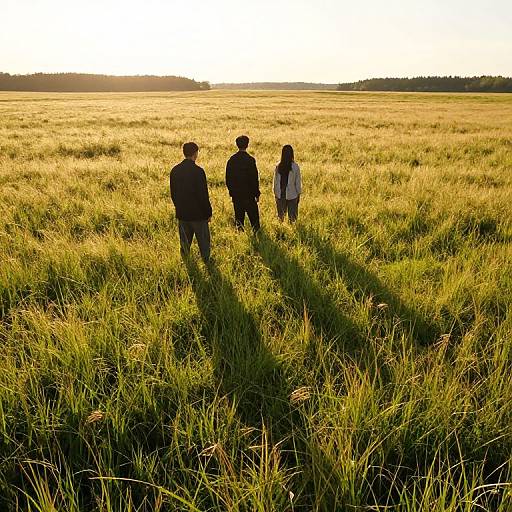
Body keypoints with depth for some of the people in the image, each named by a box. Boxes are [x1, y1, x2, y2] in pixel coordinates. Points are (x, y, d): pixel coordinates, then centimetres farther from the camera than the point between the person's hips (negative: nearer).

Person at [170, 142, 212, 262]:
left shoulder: (175, 170, 1)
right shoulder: (198, 171, -18)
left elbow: (173, 193, 9)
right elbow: (203, 195, -16)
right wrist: (208, 213, -5)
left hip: (182, 214, 6)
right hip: (198, 214, -5)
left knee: (185, 242, 18)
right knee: (203, 241, 10)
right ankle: (206, 261, 18)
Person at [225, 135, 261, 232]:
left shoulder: (231, 160, 2)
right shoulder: (250, 160, -13)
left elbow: (228, 178, 8)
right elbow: (254, 179, -12)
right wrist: (257, 194, -3)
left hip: (235, 194, 5)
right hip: (248, 194, -5)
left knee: (239, 216, 12)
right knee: (253, 216, 5)